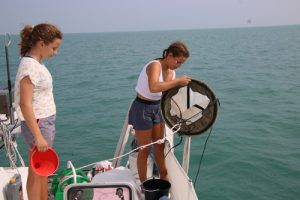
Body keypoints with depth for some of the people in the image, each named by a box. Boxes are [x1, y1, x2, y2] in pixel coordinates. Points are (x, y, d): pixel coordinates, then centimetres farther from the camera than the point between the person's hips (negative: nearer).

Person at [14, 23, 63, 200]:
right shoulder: (30, 66, -20)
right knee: (36, 173, 6)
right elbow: (25, 105, -23)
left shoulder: (36, 63, 8)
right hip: (38, 124, -9)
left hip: (46, 122, 9)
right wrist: (38, 136, -23)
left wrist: (44, 131, 15)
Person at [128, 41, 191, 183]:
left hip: (156, 108, 8)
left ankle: (164, 178, 37)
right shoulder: (155, 65, -25)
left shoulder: (171, 72, 0)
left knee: (159, 146, 19)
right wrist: (177, 81, -37)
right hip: (142, 109, -8)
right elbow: (153, 87, -45)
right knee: (145, 150, 5)